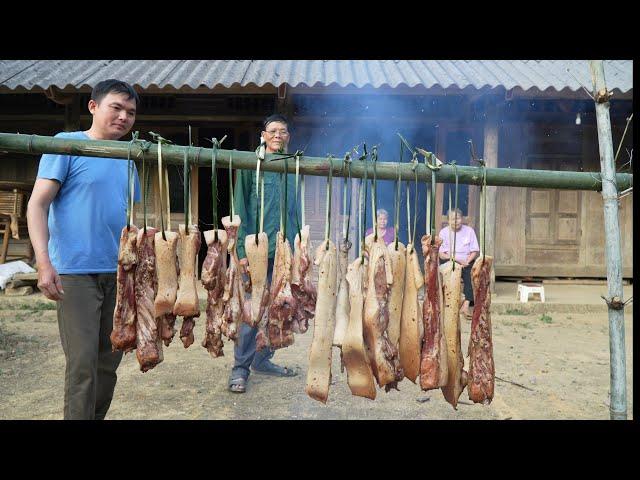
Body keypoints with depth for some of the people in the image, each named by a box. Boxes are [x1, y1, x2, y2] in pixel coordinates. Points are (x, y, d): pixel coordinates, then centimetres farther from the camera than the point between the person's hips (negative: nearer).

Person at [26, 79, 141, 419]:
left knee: (109, 359, 12)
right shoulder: (67, 144, -2)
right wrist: (44, 263, -18)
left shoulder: (129, 158, 14)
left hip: (119, 273, 6)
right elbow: (37, 204, -7)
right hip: (76, 272, -5)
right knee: (83, 362, -5)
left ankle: (98, 415, 29)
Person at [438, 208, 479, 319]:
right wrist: (457, 260, -18)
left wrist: (467, 261, -14)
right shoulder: (444, 232, 2)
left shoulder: (469, 231, 7)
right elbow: (441, 254, -6)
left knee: (472, 273, -29)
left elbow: (475, 251, 5)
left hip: (467, 263, 1)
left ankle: (466, 305, -33)